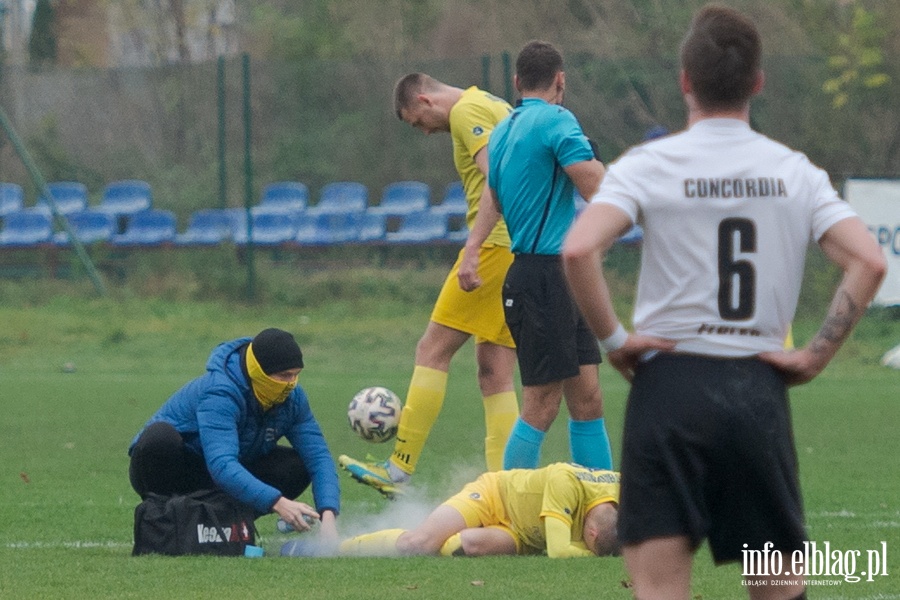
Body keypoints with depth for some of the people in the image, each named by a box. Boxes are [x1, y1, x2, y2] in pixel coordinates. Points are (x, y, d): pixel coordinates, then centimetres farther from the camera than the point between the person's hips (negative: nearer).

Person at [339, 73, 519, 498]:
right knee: (495, 372, 8)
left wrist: (475, 249, -25)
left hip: (497, 244, -9)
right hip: (526, 251, 9)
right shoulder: (493, 106, 23)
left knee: (433, 350, -5)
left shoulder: (466, 111, -6)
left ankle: (399, 470, -5)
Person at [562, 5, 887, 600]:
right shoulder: (796, 172, 6)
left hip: (670, 384, -2)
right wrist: (816, 355, 2)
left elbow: (579, 249, -18)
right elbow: (869, 262, -4)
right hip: (760, 389, 3)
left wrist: (613, 338, -5)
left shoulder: (648, 166, -3)